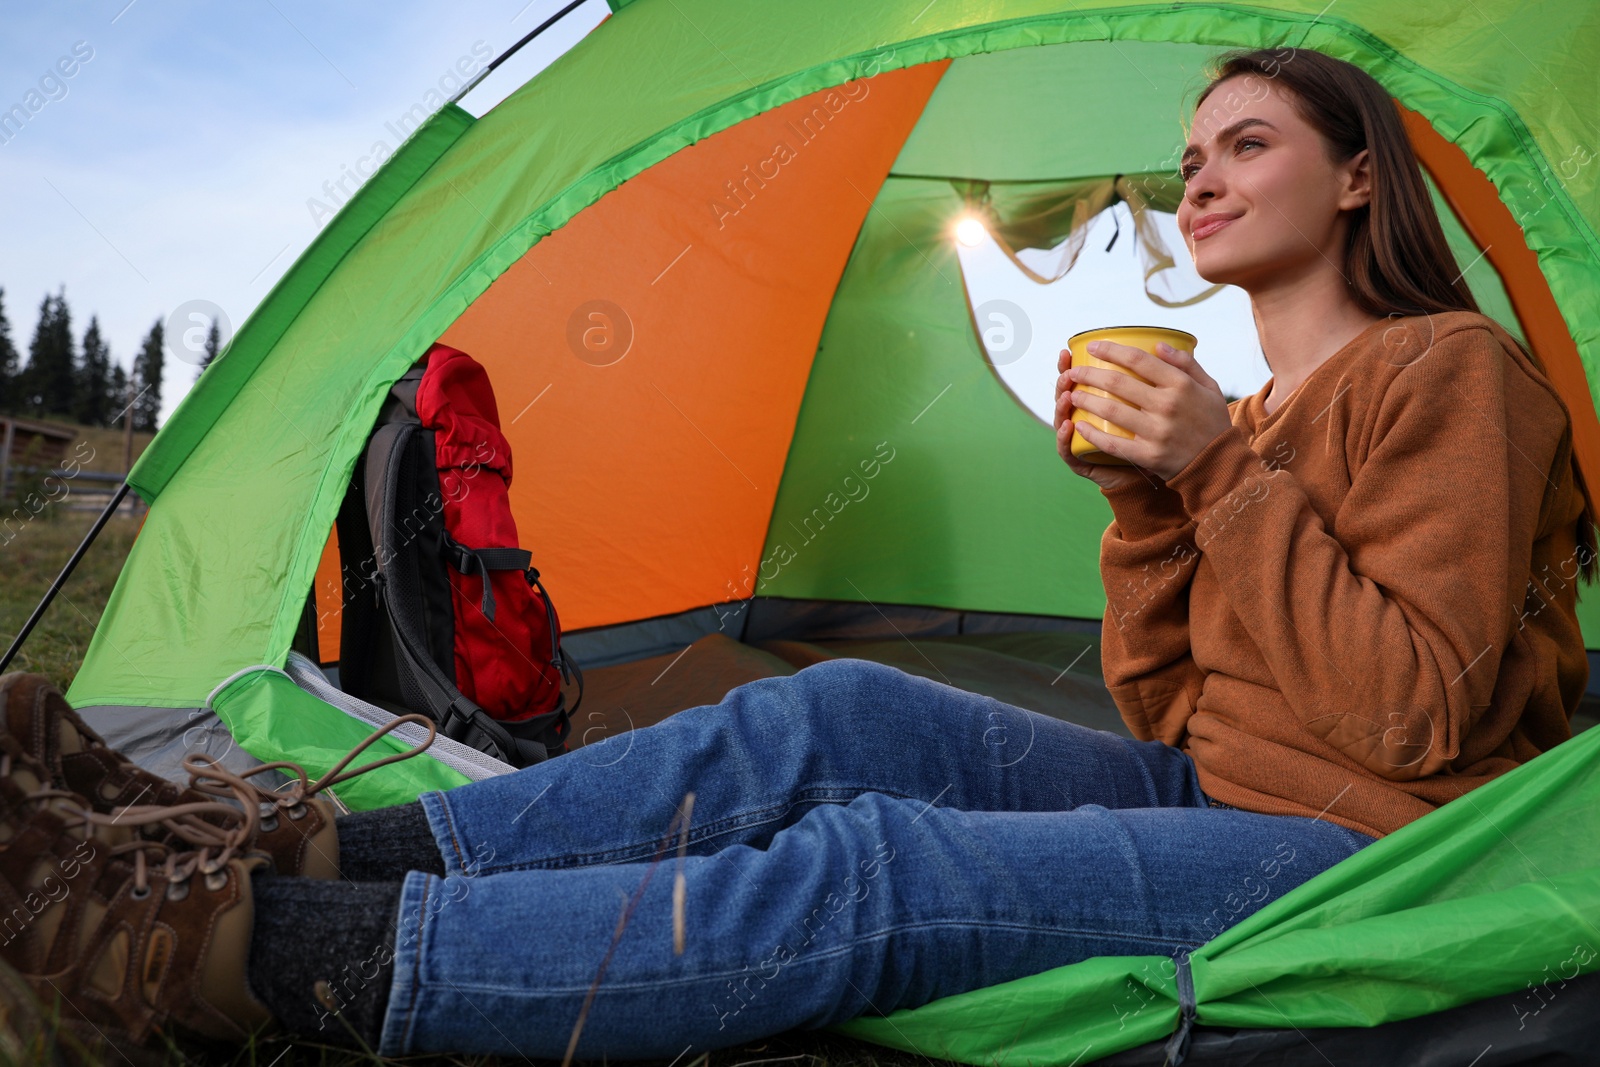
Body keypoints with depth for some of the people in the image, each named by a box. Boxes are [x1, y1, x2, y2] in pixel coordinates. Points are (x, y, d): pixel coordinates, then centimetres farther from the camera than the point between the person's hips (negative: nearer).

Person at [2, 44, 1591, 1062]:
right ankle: (305, 854, -18)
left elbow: (1418, 715, -15)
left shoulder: (1451, 375, -4)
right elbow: (1163, 705, 11)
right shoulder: (1249, 422, 17)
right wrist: (1149, 494, -1)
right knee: (830, 718, -17)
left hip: (1348, 862, -6)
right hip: (1202, 795, 7)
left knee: (869, 872, -31)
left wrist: (1226, 475, -17)